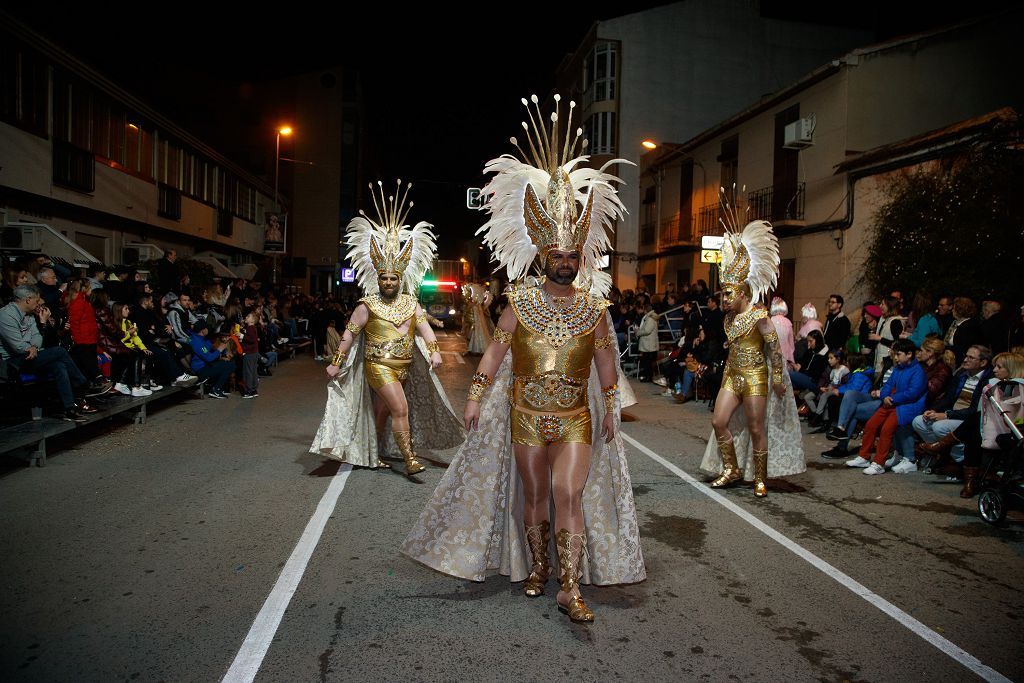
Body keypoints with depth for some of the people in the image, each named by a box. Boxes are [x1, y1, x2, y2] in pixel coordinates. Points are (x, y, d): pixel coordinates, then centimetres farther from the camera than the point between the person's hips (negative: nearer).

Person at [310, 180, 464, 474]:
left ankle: (371, 455, 29)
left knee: (381, 411, 16)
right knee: (401, 409, -15)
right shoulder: (368, 305, -5)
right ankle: (409, 460, -9)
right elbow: (350, 333, -4)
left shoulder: (409, 302, 6)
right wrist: (336, 363, -4)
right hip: (379, 366, -5)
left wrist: (433, 350, -18)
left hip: (404, 367, 5)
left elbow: (424, 326, -2)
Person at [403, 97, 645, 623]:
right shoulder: (520, 301, -2)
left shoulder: (594, 306, 0)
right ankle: (537, 567, 32)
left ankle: (570, 589, -2)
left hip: (576, 419, 0)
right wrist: (476, 398, 1)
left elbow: (606, 360, 8)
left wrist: (611, 411, 10)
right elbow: (495, 351, 2)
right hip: (526, 417, 1)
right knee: (533, 495, 11)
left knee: (569, 495, -10)